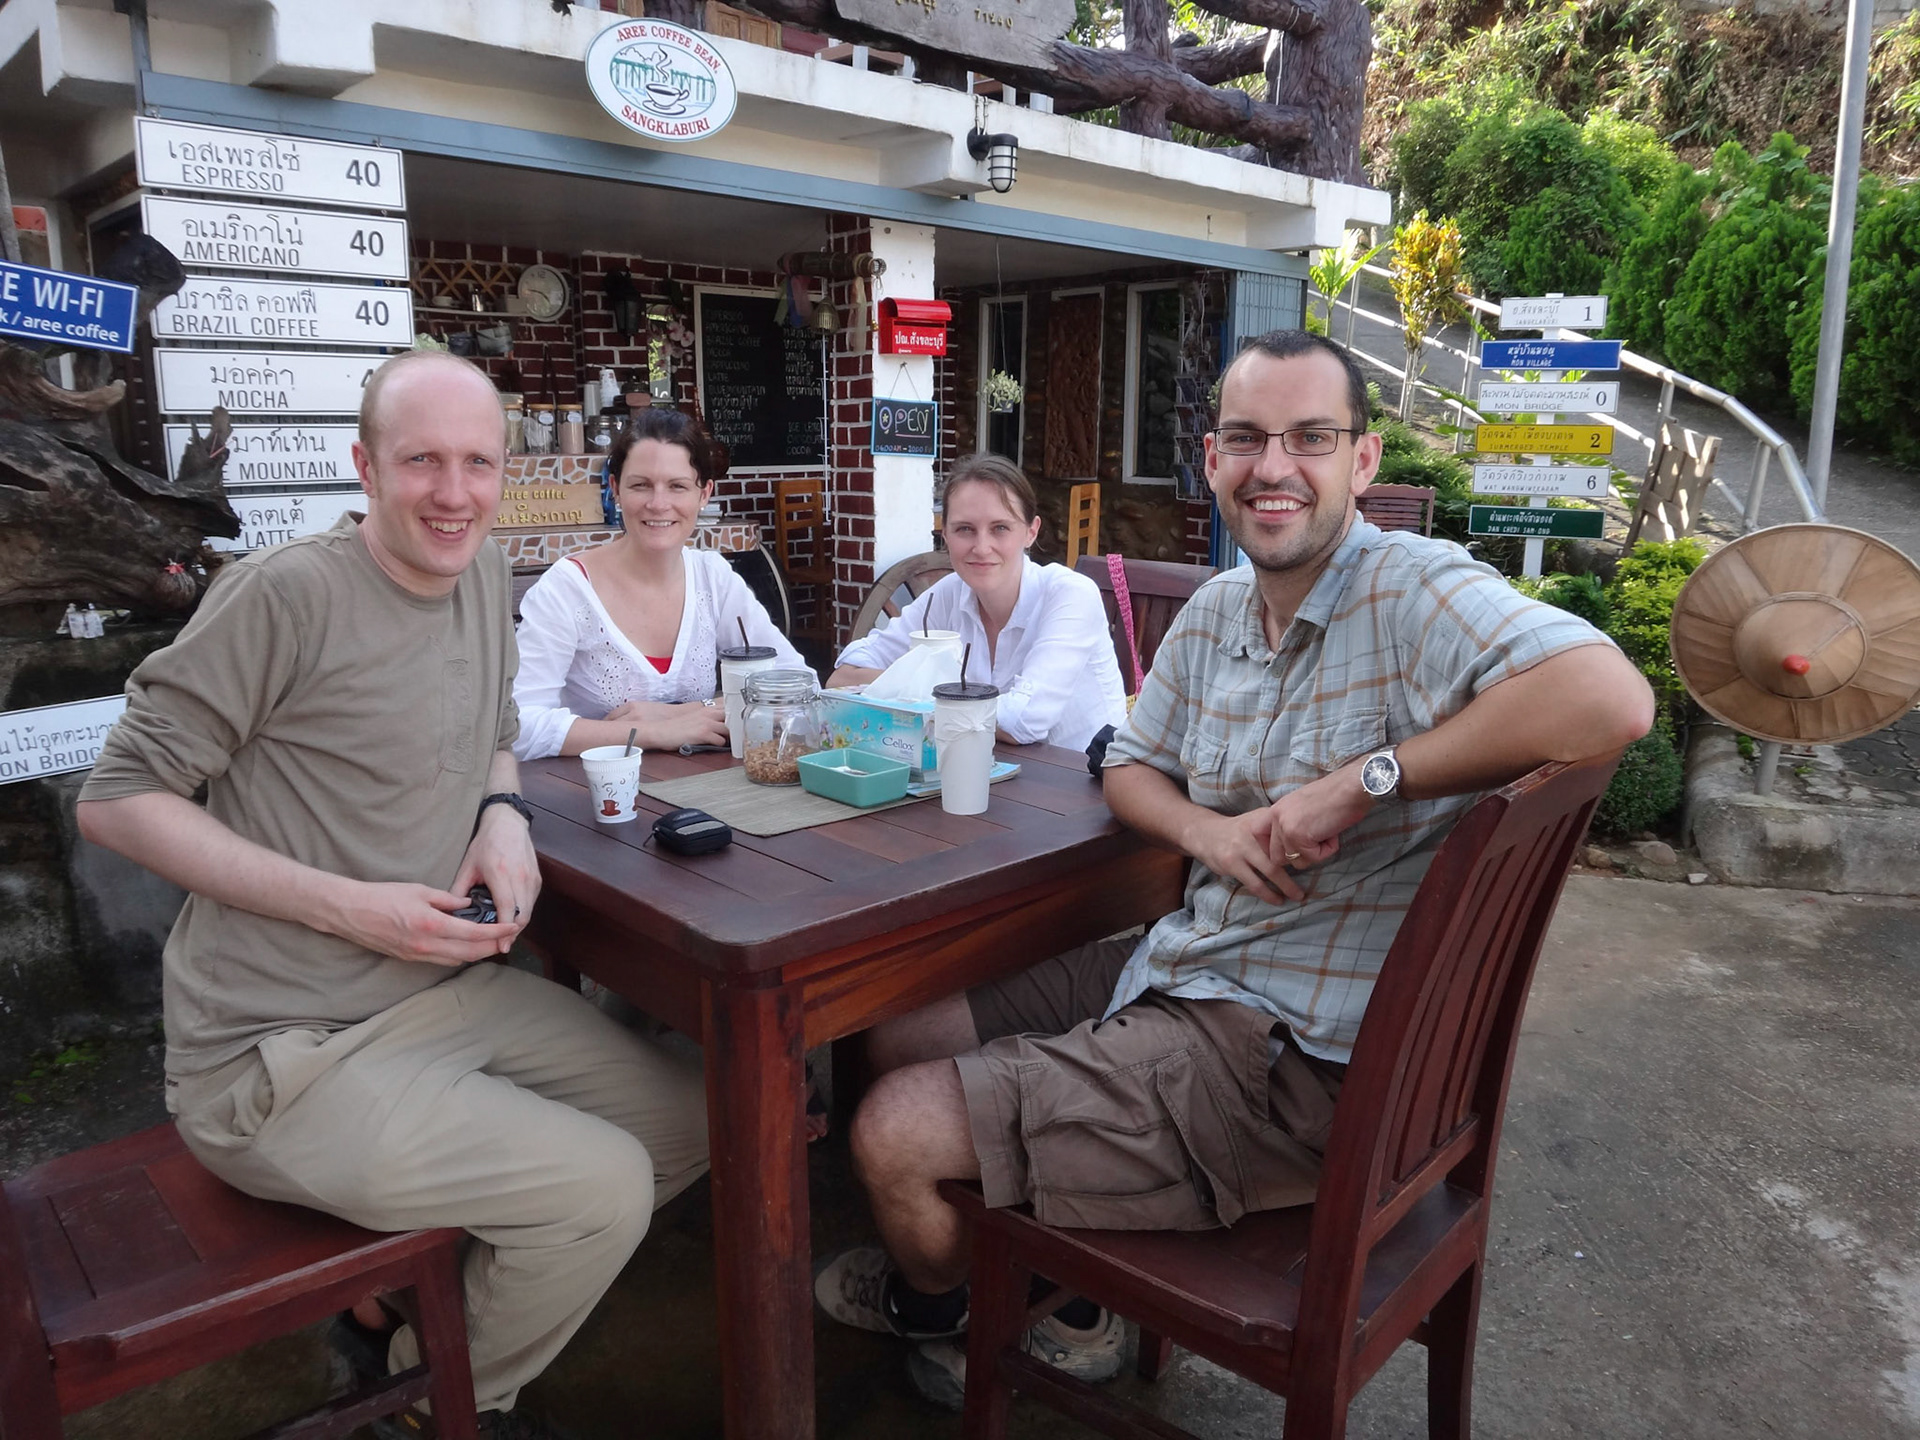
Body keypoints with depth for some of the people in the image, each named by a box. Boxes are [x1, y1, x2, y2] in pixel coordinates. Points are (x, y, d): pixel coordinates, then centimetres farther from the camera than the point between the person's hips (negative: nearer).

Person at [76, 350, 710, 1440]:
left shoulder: (485, 571, 5)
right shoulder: (288, 593, -18)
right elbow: (117, 798, -14)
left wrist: (504, 815, -3)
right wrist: (345, 906, -21)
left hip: (454, 987, 8)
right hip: (286, 1053, -8)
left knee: (696, 1118, 6)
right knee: (606, 1186, -16)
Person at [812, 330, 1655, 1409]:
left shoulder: (1414, 590, -18)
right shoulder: (1213, 613, 7)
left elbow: (1613, 700, -35)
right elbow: (1132, 768, 16)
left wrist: (1367, 778, -28)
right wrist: (1205, 828, -8)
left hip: (1296, 1050, -8)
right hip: (1181, 965, 9)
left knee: (894, 1136, -8)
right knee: (903, 1038, 14)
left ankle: (936, 1304, 32)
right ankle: (1080, 1302, 32)